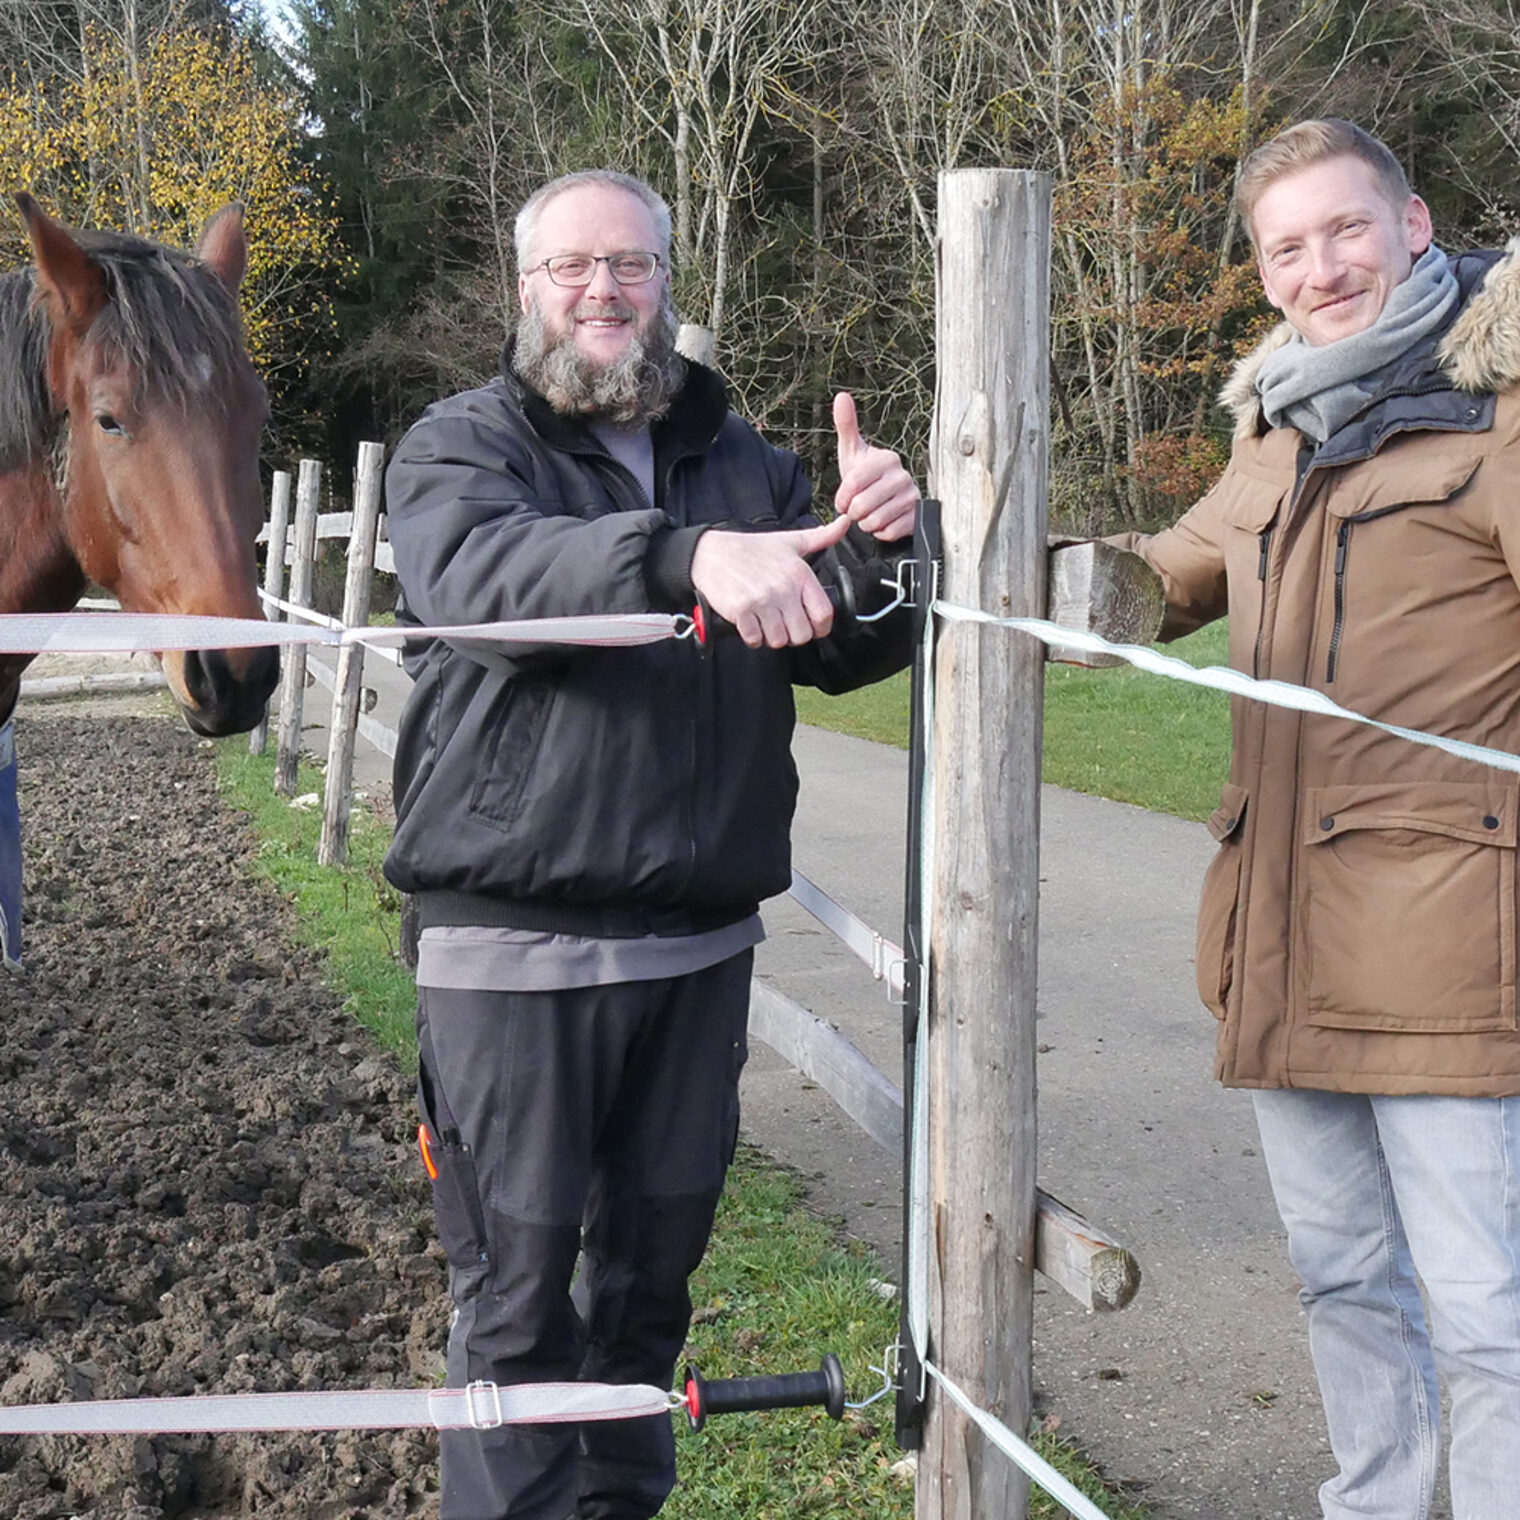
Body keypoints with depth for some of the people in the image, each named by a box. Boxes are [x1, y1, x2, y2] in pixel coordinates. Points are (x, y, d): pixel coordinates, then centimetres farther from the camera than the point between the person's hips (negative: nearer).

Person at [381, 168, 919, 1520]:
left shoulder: (744, 462, 12)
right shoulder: (465, 445, -1)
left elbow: (844, 653, 8)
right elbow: (480, 570, -24)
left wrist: (878, 546, -15)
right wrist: (690, 557, -41)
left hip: (700, 944, 5)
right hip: (514, 948, -4)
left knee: (655, 1269, 17)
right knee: (518, 1294, 0)